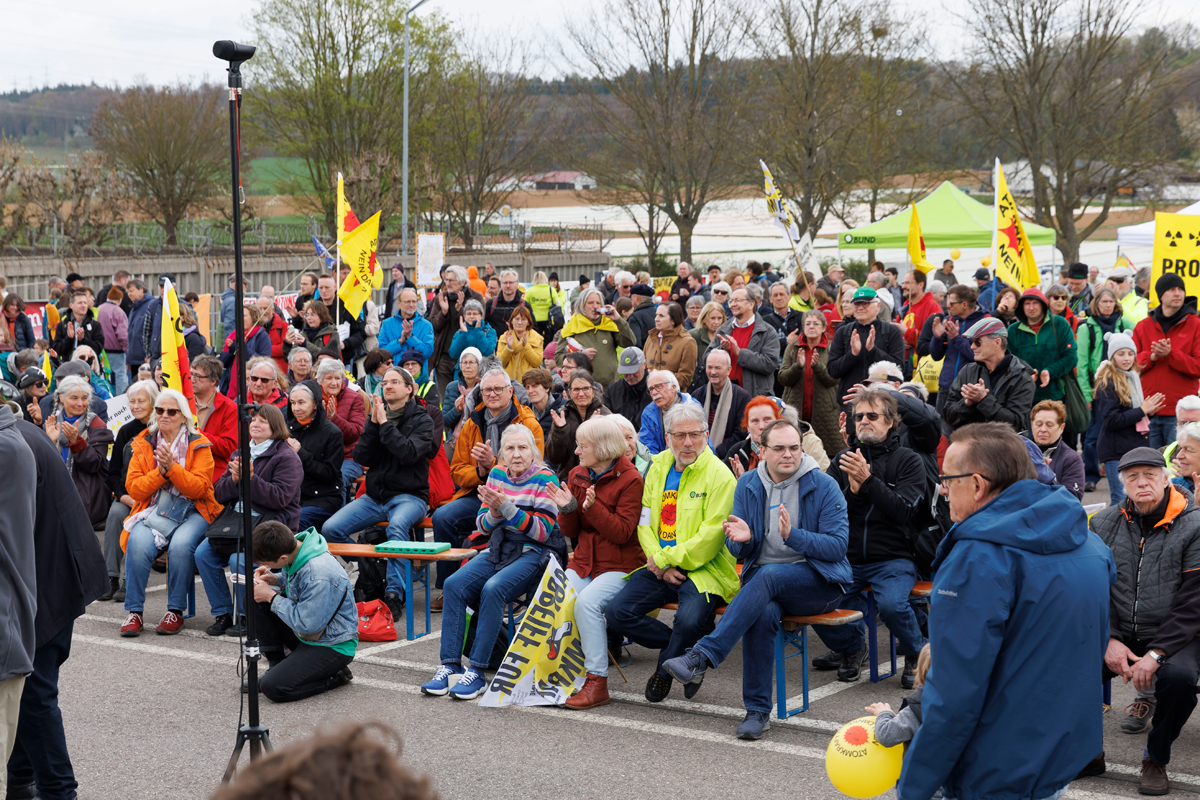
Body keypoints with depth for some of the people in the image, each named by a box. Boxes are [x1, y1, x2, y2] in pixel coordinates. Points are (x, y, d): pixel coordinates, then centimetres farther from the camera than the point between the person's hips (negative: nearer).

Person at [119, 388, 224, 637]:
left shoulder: (199, 445, 3)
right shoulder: (142, 444, 11)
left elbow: (199, 488, -8)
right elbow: (133, 488, 2)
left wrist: (173, 467, -19)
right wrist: (161, 472, -12)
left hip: (191, 512, -2)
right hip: (153, 511, 2)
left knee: (181, 545, -33)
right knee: (138, 545, -29)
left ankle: (175, 611, -19)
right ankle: (134, 611, -20)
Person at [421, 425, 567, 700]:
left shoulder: (545, 478, -8)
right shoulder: (497, 474, 8)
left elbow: (543, 531, -16)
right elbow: (483, 526, 9)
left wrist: (506, 507, -25)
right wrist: (494, 512, -14)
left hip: (536, 551, -6)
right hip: (500, 548, 6)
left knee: (493, 589, -32)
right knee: (454, 584, -18)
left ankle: (477, 671, -27)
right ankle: (450, 665, -17)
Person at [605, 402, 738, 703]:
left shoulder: (719, 475, -9)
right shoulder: (658, 468, 10)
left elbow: (710, 538, -14)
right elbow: (645, 522, 11)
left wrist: (664, 558, -11)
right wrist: (661, 565, -5)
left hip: (704, 568, -6)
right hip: (661, 568, 6)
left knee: (689, 620, -33)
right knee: (617, 612, -12)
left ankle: (666, 668, 0)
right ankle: (691, 650, 2)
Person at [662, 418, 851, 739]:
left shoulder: (824, 486, -3)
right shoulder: (748, 485, 8)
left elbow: (837, 546, -10)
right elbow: (740, 553, 10)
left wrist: (793, 535, -24)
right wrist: (741, 538, -15)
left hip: (816, 582, -3)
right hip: (761, 579, 3)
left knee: (768, 575, -35)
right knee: (763, 613, -34)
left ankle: (701, 657, -40)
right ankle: (757, 710, -23)